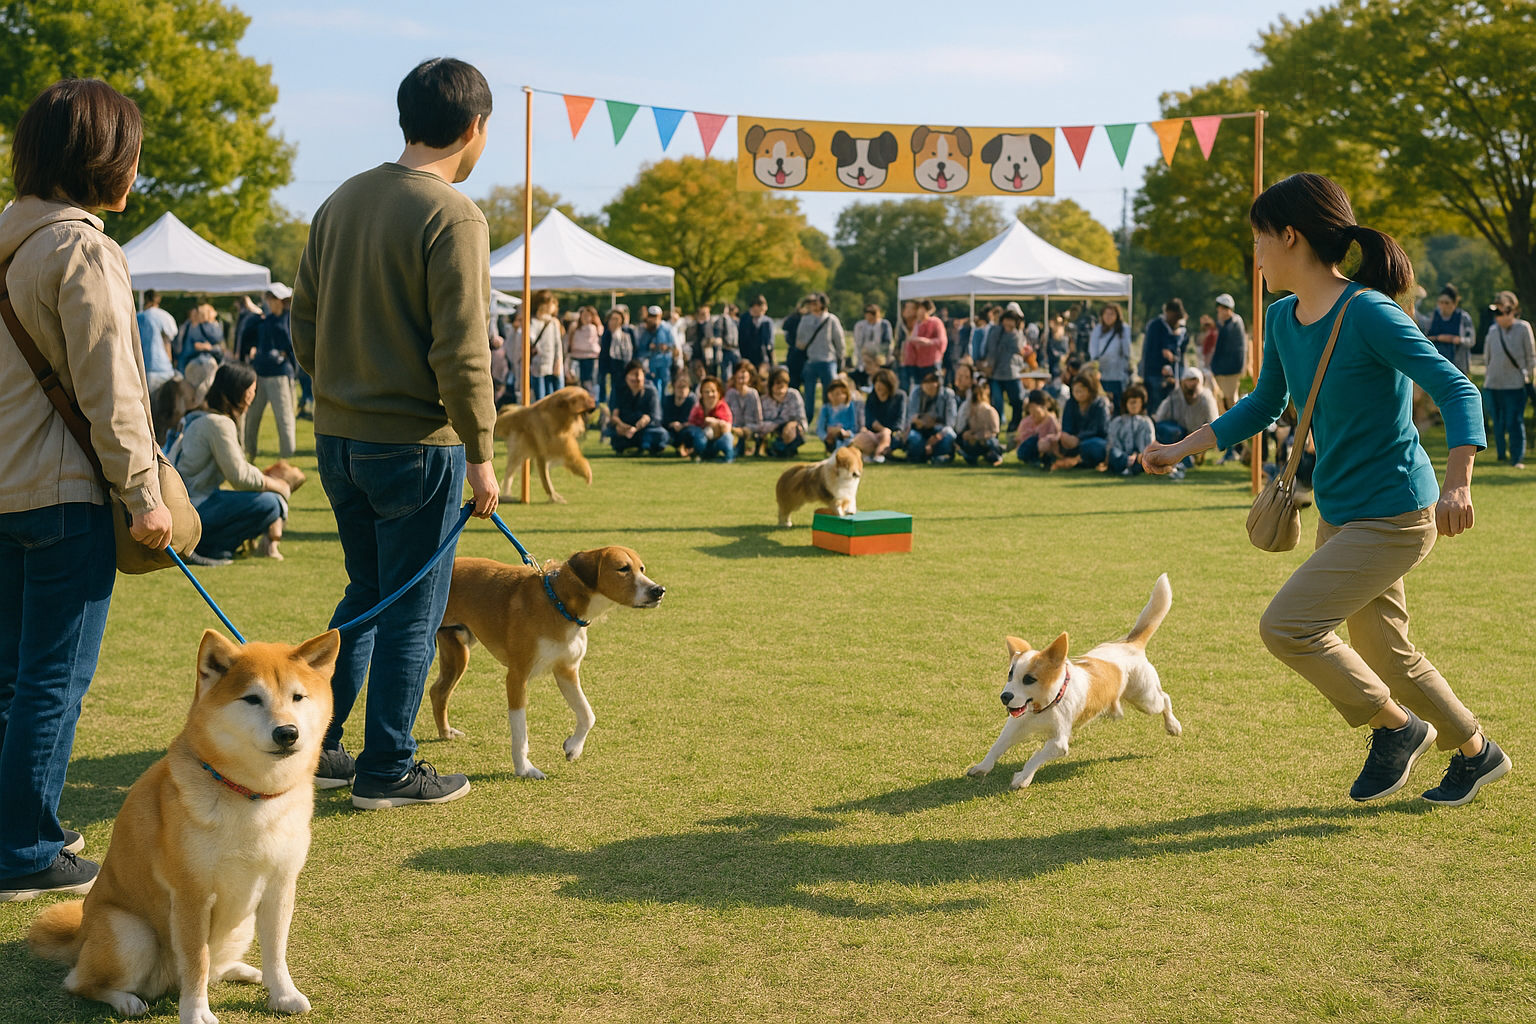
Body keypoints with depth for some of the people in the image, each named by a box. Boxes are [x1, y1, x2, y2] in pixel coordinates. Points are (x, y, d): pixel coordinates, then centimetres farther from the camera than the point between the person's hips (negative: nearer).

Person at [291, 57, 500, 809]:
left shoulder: (341, 202, 8)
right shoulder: (452, 217, -15)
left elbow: (303, 326, 13)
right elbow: (461, 352, -19)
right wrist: (481, 454, -12)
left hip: (338, 437, 7)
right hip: (416, 444, -7)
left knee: (366, 593, 21)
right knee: (412, 610, 5)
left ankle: (313, 746, 24)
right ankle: (386, 770, 12)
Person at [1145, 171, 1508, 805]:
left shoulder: (1367, 313, -22)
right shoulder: (1283, 321, 2)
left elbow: (1457, 390, -23)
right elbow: (1264, 405, 18)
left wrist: (1457, 484, -36)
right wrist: (1181, 450, 15)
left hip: (1396, 516, -8)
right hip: (1338, 514, 8)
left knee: (1286, 625, -17)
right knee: (1384, 656, 17)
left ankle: (1396, 727, 3)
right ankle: (1477, 753, 39)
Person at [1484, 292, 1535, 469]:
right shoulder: (1493, 330, 9)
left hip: (1515, 383, -4)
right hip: (1494, 383, 4)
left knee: (1515, 422, -7)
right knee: (1498, 423, 8)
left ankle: (1517, 459, -3)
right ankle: (1501, 454, 20)